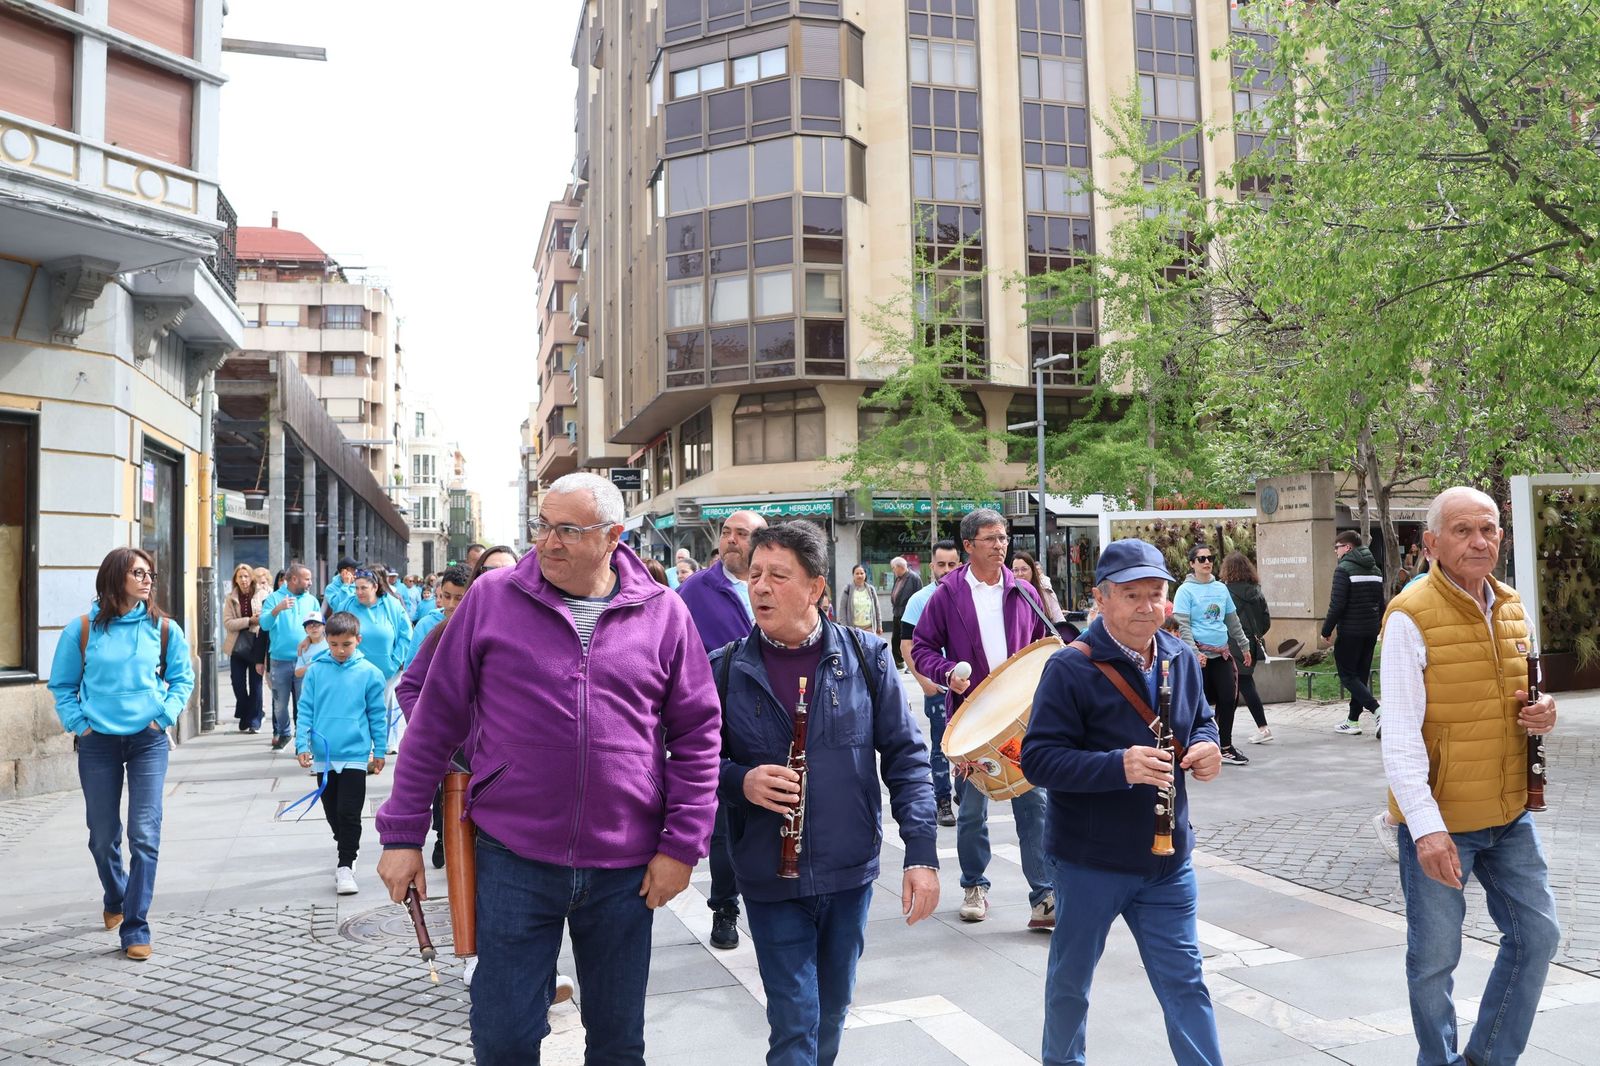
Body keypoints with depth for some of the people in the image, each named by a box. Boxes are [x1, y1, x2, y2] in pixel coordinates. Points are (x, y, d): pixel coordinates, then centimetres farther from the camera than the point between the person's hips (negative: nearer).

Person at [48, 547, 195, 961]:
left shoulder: (163, 628, -1)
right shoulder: (82, 630, -2)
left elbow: (182, 678, 8)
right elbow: (62, 685, 7)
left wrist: (165, 715, -4)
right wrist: (77, 723, -4)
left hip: (148, 741, -1)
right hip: (98, 743, 1)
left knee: (145, 836, -7)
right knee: (103, 837, 13)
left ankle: (135, 927, 0)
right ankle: (115, 898, 41)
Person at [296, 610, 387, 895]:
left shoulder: (369, 673, -5)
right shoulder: (316, 671, 0)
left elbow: (377, 715, 2)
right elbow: (305, 709, 4)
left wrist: (379, 751, 5)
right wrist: (302, 744, -5)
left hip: (355, 755, -3)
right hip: (323, 755, 3)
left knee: (349, 814, -6)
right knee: (332, 812, 15)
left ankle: (345, 867, 4)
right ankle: (347, 856, 33)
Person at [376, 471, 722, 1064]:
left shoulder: (662, 613, -1)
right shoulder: (491, 598, -2)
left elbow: (697, 734, 2)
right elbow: (436, 720, 2)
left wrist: (682, 845, -3)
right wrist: (403, 835, 1)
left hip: (626, 870, 1)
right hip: (513, 860, 0)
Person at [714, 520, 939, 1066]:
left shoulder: (866, 657, -5)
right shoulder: (726, 669, -5)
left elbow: (905, 756, -2)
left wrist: (921, 852, -8)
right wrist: (741, 782, -18)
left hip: (851, 875, 2)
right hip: (771, 882, -1)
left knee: (832, 1013, 20)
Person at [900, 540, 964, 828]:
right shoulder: (920, 599, -2)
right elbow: (906, 646, -2)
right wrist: (924, 681, -11)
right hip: (938, 687, -2)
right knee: (940, 746, 4)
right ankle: (943, 801, 13)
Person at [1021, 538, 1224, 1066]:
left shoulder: (1182, 658, 3)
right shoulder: (1071, 667, -17)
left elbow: (1200, 722, 19)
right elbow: (1037, 758, -21)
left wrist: (1205, 746, -5)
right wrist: (1119, 766, -33)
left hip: (1168, 861, 4)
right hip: (1090, 863, -4)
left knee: (1185, 983, 11)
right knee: (1069, 981, 16)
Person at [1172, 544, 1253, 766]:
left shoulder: (1221, 588, 12)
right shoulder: (1186, 590, -5)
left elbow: (1233, 621, 21)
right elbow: (1183, 626, -11)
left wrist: (1245, 647, 22)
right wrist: (1195, 652, -20)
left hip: (1222, 653, 5)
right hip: (1199, 653, -5)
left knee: (1229, 698, 3)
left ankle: (1226, 747, 15)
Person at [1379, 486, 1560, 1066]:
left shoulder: (1511, 607, 6)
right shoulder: (1411, 617, -15)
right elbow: (1400, 736, -18)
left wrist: (1541, 715, -4)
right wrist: (1426, 827, -24)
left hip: (1509, 813, 7)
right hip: (1438, 820, -6)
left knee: (1537, 935, 13)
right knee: (1434, 957, 5)